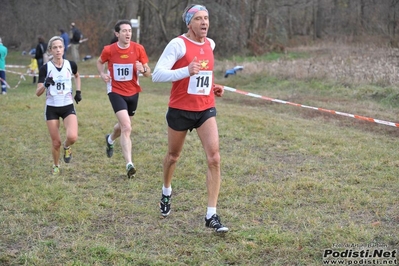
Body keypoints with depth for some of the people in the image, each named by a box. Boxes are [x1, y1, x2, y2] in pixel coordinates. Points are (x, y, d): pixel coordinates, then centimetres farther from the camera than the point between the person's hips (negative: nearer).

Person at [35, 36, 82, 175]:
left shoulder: (71, 64, -3)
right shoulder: (45, 68, -9)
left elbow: (77, 76, 23)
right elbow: (38, 93, -11)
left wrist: (78, 91, 12)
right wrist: (45, 84, -30)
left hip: (68, 107, 1)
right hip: (52, 108, -1)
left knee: (72, 137, -22)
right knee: (56, 142, 3)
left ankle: (67, 147, 15)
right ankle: (56, 166, 31)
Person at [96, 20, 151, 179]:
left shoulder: (138, 49, -8)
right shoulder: (109, 50, -9)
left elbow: (148, 73, -3)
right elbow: (100, 62, 13)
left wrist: (143, 69, -26)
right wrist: (102, 74, -6)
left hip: (133, 92, 3)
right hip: (116, 92, -3)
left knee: (123, 126, 20)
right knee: (126, 127, -19)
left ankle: (110, 140, 55)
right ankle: (129, 165, -18)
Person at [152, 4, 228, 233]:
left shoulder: (210, 44, 7)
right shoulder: (178, 44, -14)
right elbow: (157, 75, -23)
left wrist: (212, 87, 8)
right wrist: (186, 71, -35)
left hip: (206, 109, 4)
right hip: (180, 109, -4)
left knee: (214, 158, -11)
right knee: (173, 156, 16)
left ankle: (212, 215, -7)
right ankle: (167, 192, 47)